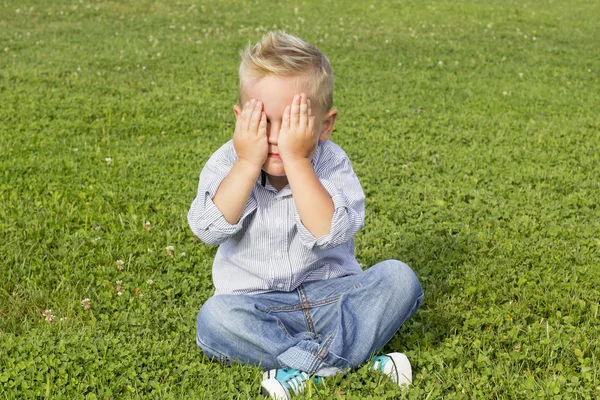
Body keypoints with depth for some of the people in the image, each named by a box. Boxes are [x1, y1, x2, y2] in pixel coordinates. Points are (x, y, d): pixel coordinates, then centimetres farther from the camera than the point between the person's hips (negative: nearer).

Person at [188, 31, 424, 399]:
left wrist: (296, 160, -28)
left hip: (329, 297, 0)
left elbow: (328, 232, -26)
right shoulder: (228, 163, -5)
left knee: (398, 278, -22)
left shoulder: (331, 164, -9)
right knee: (213, 318, -31)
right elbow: (210, 229, -21)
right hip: (257, 305, 0)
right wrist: (248, 163, -24)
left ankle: (303, 367, -29)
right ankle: (351, 359, -28)